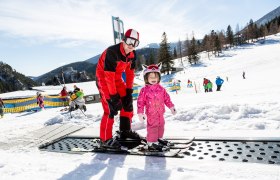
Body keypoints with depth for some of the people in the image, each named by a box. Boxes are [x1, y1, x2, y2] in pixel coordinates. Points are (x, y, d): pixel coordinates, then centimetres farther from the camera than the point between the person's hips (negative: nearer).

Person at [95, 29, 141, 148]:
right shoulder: (112, 52, -29)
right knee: (111, 108, -15)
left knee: (127, 102, 6)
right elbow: (109, 76, -30)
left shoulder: (132, 54, -6)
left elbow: (130, 72, 2)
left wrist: (129, 90, -3)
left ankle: (125, 131, 21)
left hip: (117, 78, 8)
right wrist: (113, 96, -26)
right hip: (103, 77, -8)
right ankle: (106, 139, -1)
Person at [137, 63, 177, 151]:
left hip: (160, 113, 6)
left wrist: (171, 107, 12)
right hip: (151, 114, -6)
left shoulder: (161, 89, 2)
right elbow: (140, 102, -11)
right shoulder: (144, 90, -12)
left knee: (161, 126, 19)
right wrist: (140, 113, -15)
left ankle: (158, 138, 40)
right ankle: (151, 142, 14)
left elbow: (166, 98, 11)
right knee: (152, 127, -1)